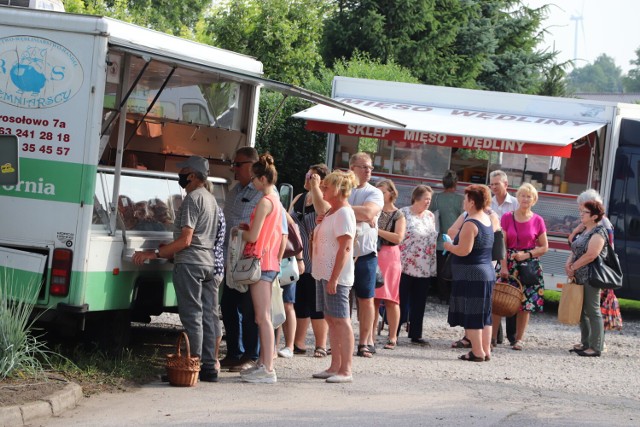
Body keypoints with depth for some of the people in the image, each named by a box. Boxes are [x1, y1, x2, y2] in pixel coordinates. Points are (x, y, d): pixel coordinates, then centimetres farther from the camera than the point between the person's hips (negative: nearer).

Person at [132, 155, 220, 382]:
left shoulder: (192, 199, -13)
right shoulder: (211, 199, 18)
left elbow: (185, 240, -19)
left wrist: (154, 253, -18)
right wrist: (169, 249, 29)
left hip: (189, 264, -9)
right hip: (208, 264, 9)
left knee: (192, 317, -8)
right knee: (207, 316, 8)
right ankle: (209, 367, 9)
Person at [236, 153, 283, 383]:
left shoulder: (265, 202, -14)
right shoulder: (277, 202, 15)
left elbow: (253, 236, -16)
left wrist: (241, 232, 4)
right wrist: (249, 227, 12)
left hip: (261, 263, -10)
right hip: (271, 263, 10)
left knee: (263, 317, -10)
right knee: (263, 317, 14)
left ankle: (268, 370, -11)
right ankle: (263, 363, 19)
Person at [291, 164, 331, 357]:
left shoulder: (326, 200, -6)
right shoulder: (298, 199, 15)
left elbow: (322, 211, -30)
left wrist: (315, 187, -20)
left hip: (315, 263, -6)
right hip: (297, 260, 6)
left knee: (316, 305, -3)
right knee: (298, 303, 9)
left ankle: (321, 345, 4)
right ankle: (298, 344, 15)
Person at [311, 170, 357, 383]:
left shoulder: (344, 213, -13)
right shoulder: (331, 212, 16)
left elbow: (345, 248, -20)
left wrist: (334, 278, -23)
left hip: (336, 277, -10)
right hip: (324, 274, 10)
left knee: (341, 321, -7)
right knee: (331, 320, 11)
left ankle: (345, 371, -6)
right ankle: (335, 366, 17)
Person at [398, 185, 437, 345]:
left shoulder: (430, 216, 13)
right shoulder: (403, 214, -6)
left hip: (425, 267, 6)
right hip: (405, 266, -6)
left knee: (419, 303, 8)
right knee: (401, 301, -2)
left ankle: (416, 334, 15)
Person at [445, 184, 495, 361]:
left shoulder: (470, 223, -17)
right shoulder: (487, 220, 11)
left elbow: (464, 250, -23)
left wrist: (449, 246, -6)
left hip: (471, 274, -9)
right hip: (488, 272, 9)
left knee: (471, 315, -4)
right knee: (484, 314, 13)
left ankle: (477, 352, -5)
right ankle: (486, 350, 15)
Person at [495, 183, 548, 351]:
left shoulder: (538, 221, 3)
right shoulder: (507, 218, 2)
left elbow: (544, 247, 5)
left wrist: (527, 255, -10)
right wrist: (503, 266, -10)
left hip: (529, 264, 0)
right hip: (508, 262, 0)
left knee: (526, 302, 1)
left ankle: (519, 339, 11)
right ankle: (492, 336, -2)